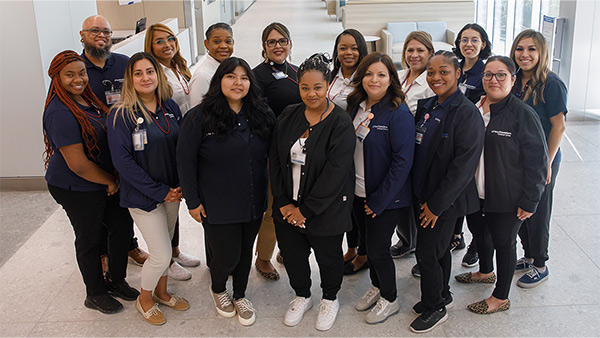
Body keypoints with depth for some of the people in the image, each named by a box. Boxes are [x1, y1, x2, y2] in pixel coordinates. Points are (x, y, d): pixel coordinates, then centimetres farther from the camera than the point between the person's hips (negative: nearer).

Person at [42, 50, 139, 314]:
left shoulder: (87, 99, 3)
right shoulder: (60, 112, -24)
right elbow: (78, 164, -25)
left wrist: (113, 178, 6)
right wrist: (111, 182, -12)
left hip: (105, 181, 8)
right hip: (77, 189, -8)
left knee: (122, 224, 16)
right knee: (89, 238, 9)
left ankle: (116, 280, 37)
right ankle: (95, 294, 32)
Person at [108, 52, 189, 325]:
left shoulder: (170, 107, 1)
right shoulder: (121, 114, -15)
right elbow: (122, 160, -17)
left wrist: (181, 185, -4)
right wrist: (159, 191, -16)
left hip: (172, 190, 5)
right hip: (142, 195, -5)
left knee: (165, 245, 18)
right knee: (161, 255, -3)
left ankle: (161, 292, 41)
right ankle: (144, 300, 24)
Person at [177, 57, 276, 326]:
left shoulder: (262, 115, 0)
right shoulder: (200, 117, -13)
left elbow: (271, 155, 8)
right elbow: (185, 160, -9)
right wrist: (193, 201, -8)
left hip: (254, 202, 4)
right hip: (217, 205, -4)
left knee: (246, 251, 17)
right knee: (227, 256, 4)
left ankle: (240, 296, 42)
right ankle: (217, 289, 38)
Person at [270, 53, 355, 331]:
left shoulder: (340, 123, -16)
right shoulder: (288, 117, 1)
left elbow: (335, 172, -20)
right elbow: (274, 160, 1)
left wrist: (306, 209, -18)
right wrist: (283, 202, -6)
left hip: (325, 210, -4)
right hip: (287, 207, 5)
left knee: (328, 257, 14)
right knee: (292, 255, 16)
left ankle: (330, 298, 42)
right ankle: (302, 296, 43)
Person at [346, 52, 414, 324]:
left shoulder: (399, 114, -17)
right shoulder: (355, 106, 4)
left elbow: (402, 161, -19)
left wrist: (379, 200, -18)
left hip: (387, 199, -6)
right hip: (358, 193, 6)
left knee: (378, 249, 2)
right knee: (369, 243, 19)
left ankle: (390, 299, 25)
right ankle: (376, 287, 41)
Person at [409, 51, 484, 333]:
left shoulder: (467, 113, -17)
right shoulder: (425, 107, 6)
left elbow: (463, 165, -20)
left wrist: (436, 204, -18)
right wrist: (421, 198, 9)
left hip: (445, 200, -7)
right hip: (422, 194, 7)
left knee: (427, 252, 0)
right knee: (439, 248, 21)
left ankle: (435, 308, 20)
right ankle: (442, 295, 39)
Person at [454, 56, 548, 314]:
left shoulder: (523, 114, -14)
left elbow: (537, 161, -13)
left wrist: (529, 201, -14)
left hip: (506, 199, -6)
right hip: (474, 194, 6)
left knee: (503, 242, 7)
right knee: (478, 232, 22)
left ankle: (501, 297, 24)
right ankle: (485, 272, 49)